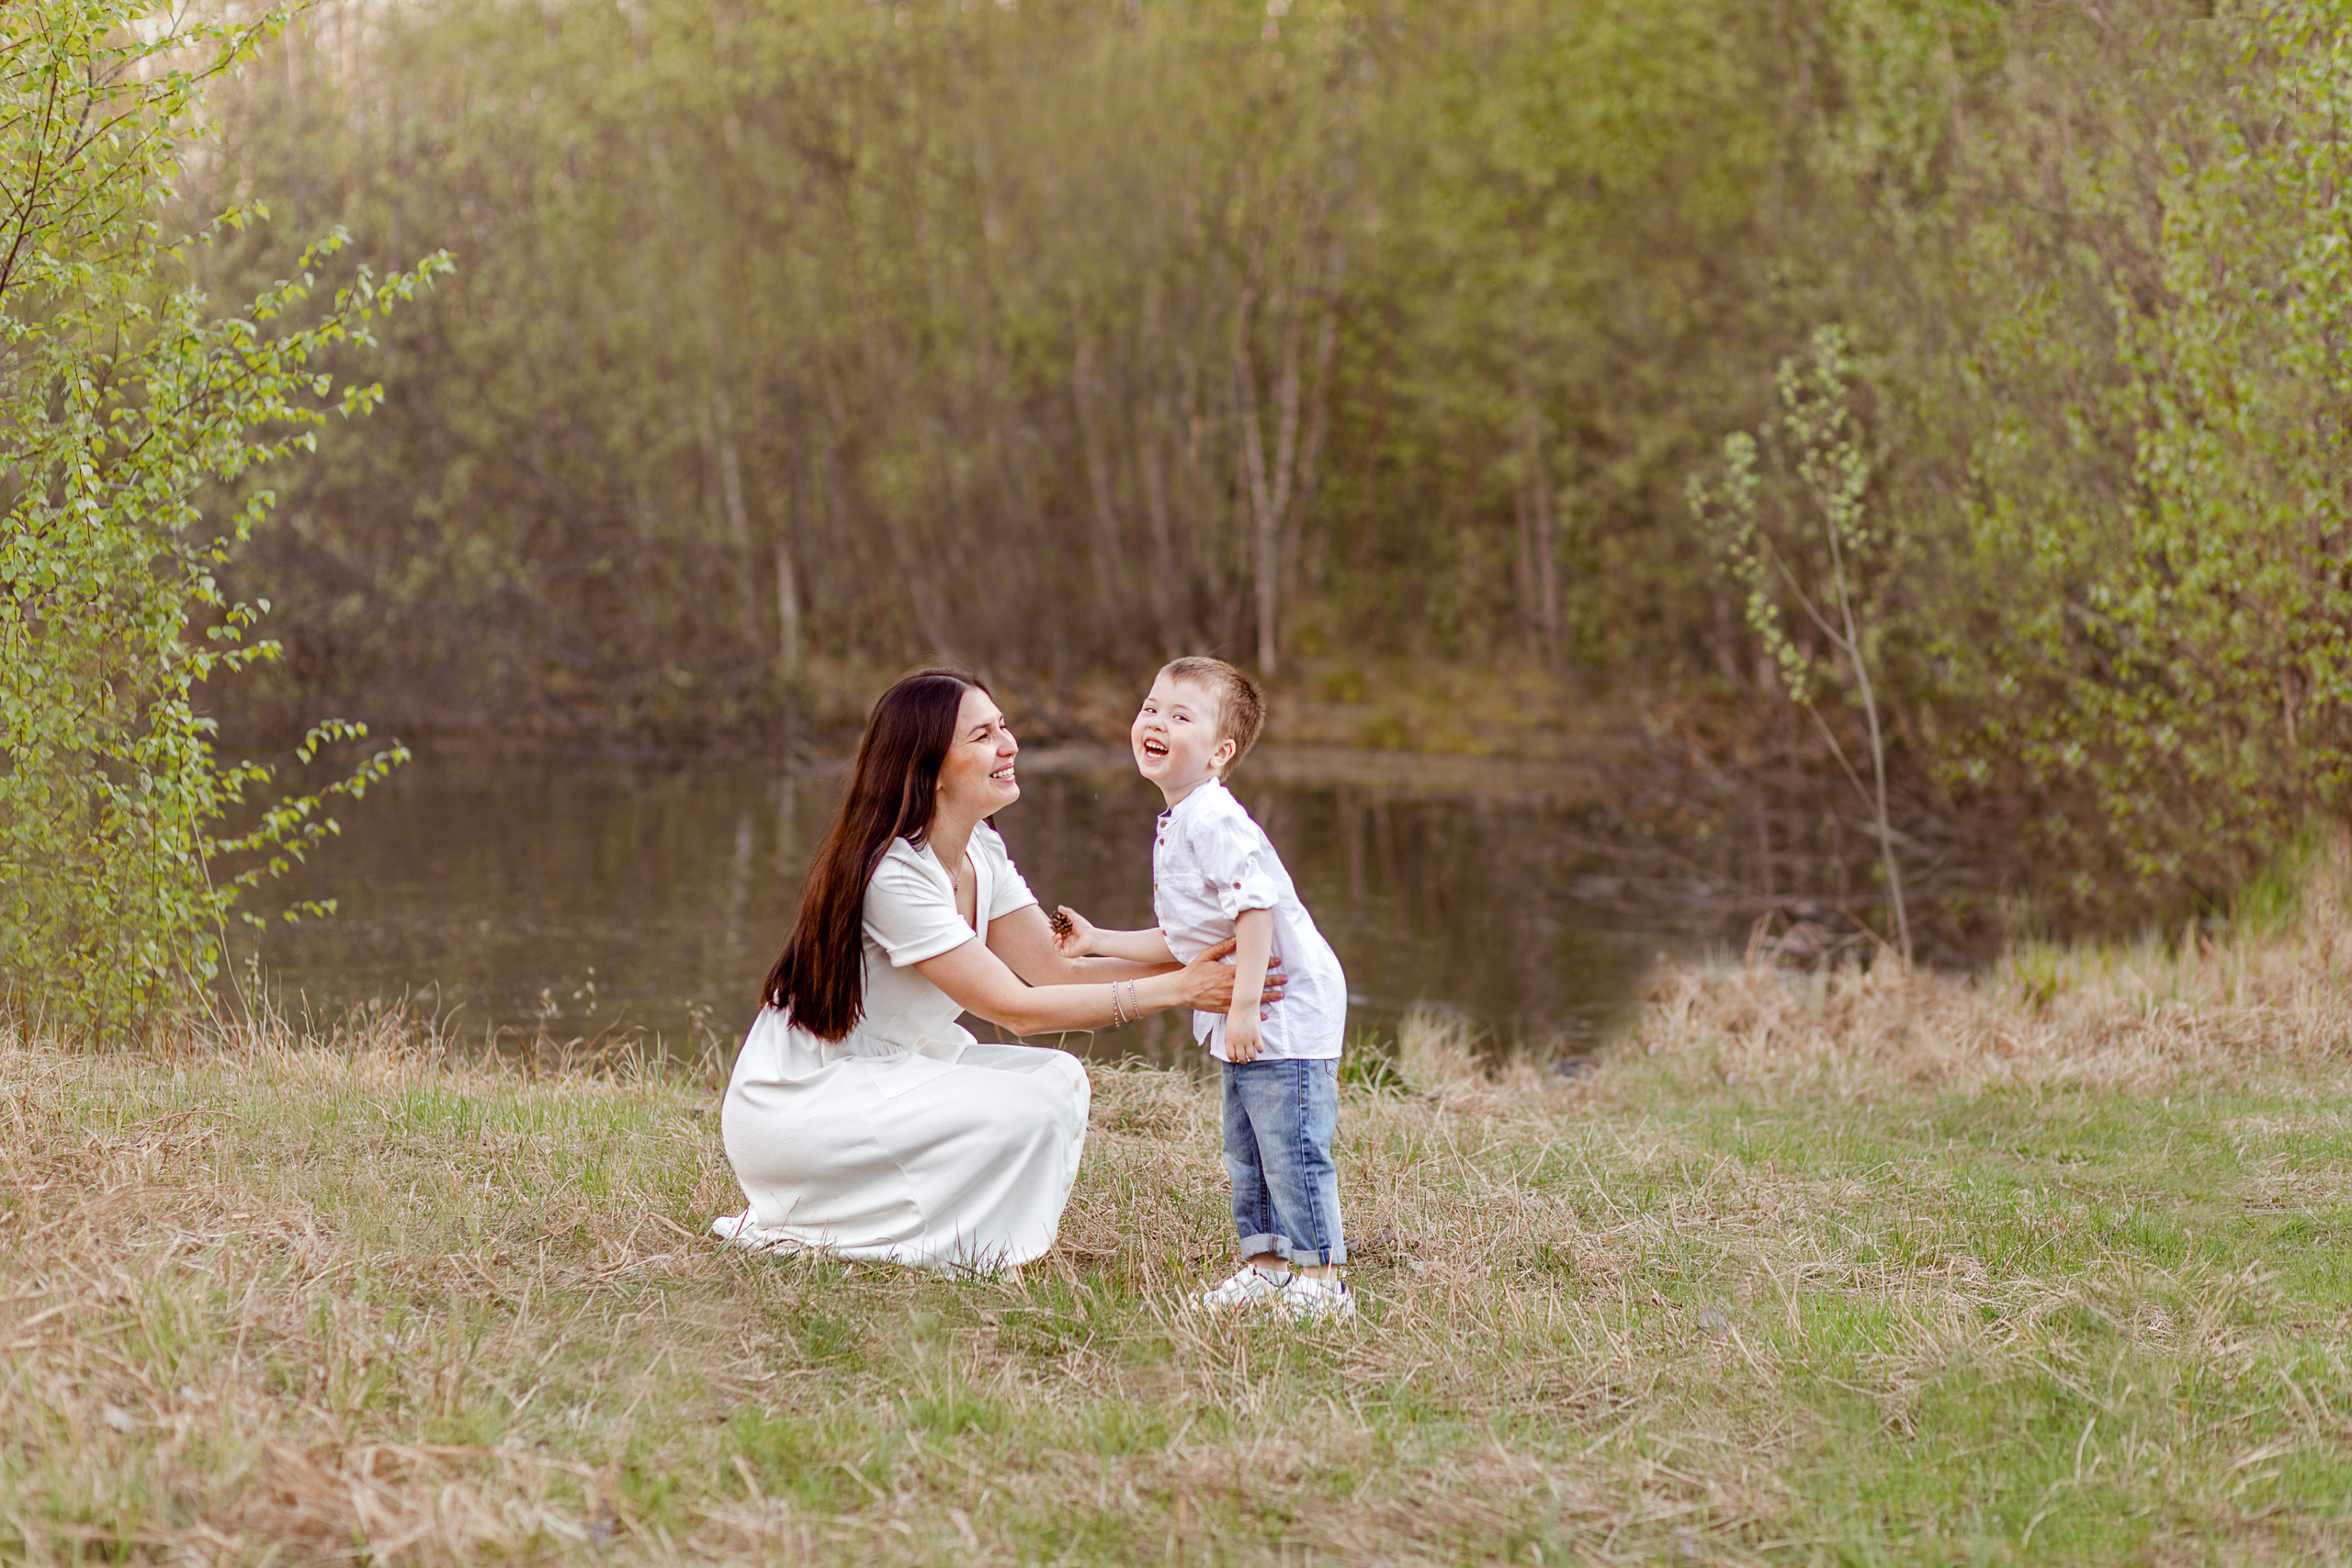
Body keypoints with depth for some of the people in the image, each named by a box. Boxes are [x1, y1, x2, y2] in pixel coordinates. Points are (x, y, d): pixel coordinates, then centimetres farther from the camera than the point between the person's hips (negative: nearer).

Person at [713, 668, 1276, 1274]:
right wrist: (1177, 990, -26)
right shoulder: (894, 873, -25)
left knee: (1057, 1078, -3)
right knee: (1026, 1111, -22)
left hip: (881, 1075, 9)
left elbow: (1055, 971, -1)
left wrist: (1195, 964, -14)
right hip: (791, 1106, -9)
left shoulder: (981, 852, 4)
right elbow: (1013, 1008, -25)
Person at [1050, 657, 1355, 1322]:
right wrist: (1098, 943, 20)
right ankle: (1266, 1264, 25)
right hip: (1244, 1019, 11)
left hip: (1285, 1008, -10)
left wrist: (1244, 1005, -27)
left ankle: (1321, 1280, -1)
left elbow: (1256, 910, -26)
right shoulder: (1176, 825, 15)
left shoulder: (1214, 820, -18)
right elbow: (1180, 943, 20)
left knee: (1291, 1147, -7)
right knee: (1246, 1152, 16)